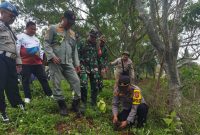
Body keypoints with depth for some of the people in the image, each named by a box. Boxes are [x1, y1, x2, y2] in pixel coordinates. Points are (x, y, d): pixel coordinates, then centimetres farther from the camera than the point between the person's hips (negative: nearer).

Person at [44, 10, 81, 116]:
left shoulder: (72, 33, 19)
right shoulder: (53, 29, 2)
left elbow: (75, 49, 20)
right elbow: (46, 44, -4)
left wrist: (77, 63, 13)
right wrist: (52, 56, -17)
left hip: (68, 63, 5)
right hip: (55, 62, -4)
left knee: (76, 81, -2)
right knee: (56, 84, 0)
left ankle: (76, 104, 11)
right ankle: (62, 105, 15)